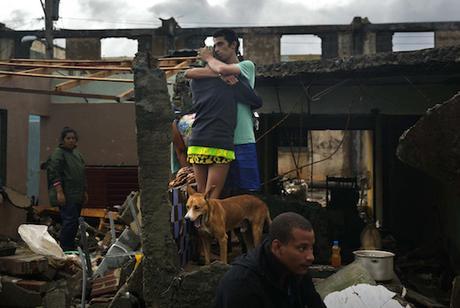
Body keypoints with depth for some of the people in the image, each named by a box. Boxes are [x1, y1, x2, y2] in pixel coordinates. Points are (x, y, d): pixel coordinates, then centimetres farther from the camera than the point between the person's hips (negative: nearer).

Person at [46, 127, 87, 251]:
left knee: (74, 222, 9)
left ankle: (71, 248, 16)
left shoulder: (76, 153, 19)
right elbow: (54, 174, -15)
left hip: (77, 195, 8)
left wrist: (84, 192, 23)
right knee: (70, 220, -14)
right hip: (66, 196, -8)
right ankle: (65, 249, -8)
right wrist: (59, 192, -21)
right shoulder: (58, 153, -7)